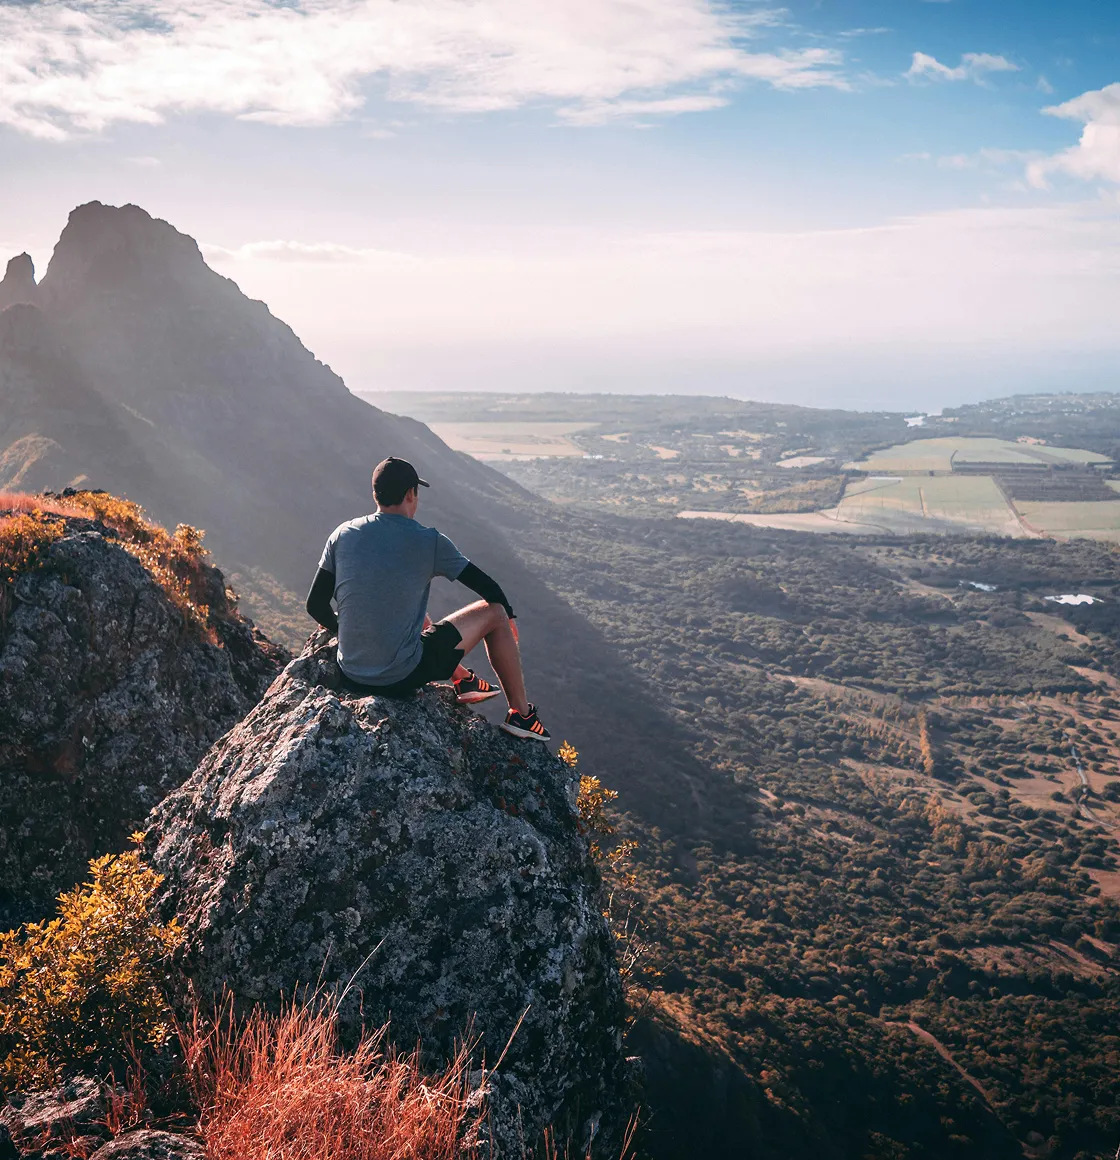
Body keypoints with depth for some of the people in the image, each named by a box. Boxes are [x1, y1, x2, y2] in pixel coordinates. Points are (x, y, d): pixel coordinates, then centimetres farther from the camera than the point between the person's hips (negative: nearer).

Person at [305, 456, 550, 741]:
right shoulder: (429, 542, -12)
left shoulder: (343, 534, -2)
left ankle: (464, 681, 49)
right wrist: (508, 617, 21)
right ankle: (522, 715, 25)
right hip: (403, 678, -5)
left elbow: (316, 606, 3)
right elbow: (488, 587, -1)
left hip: (351, 676, 5)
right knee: (494, 612, 12)